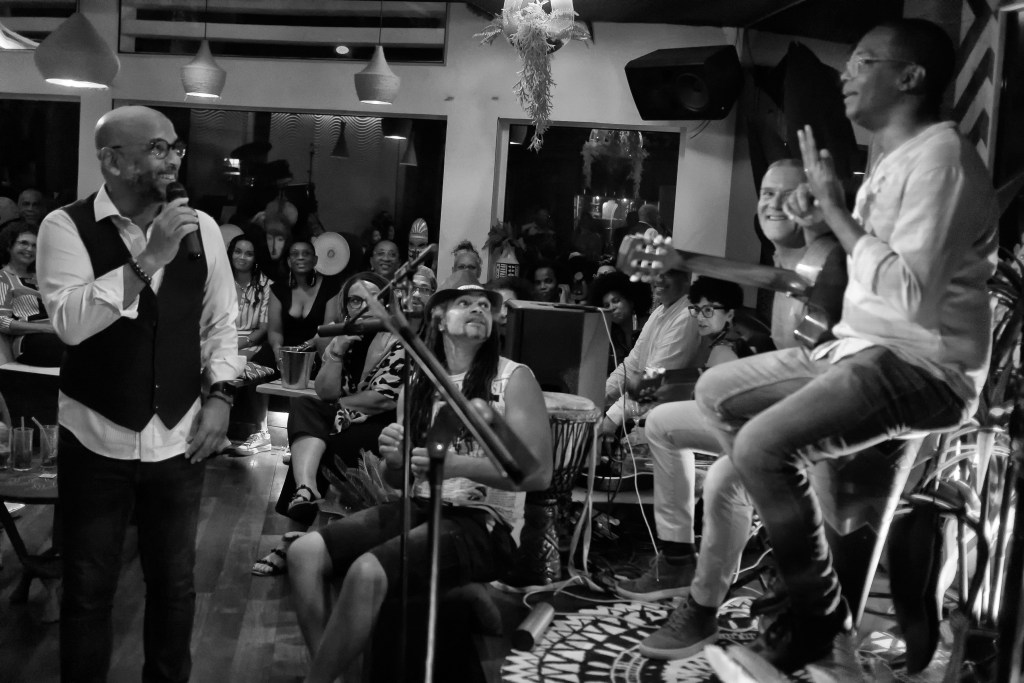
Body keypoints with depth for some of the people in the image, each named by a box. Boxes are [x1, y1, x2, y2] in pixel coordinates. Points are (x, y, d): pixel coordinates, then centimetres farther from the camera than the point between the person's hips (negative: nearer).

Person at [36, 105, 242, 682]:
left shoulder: (202, 227, 1)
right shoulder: (67, 226, -9)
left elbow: (221, 321, 8)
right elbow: (69, 321, -22)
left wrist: (219, 394, -3)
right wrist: (147, 260, -27)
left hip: (179, 436, 3)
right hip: (96, 438, -2)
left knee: (175, 583, 15)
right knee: (89, 588, 11)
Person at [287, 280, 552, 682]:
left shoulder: (513, 378, -3)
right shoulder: (420, 382, 13)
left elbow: (539, 473, -13)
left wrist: (457, 464, -24)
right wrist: (393, 458, -8)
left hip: (484, 522, -6)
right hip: (419, 507, 6)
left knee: (368, 572, -29)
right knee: (305, 552, -14)